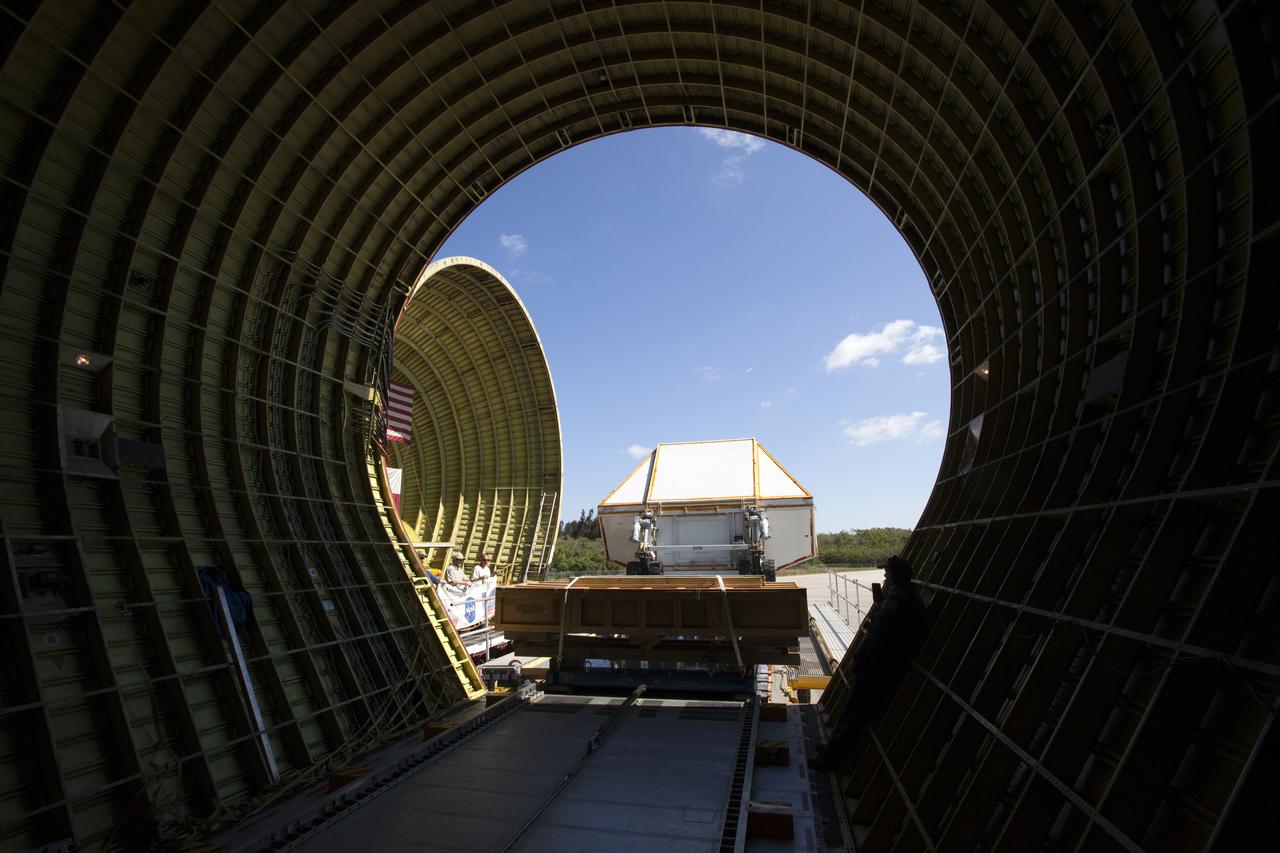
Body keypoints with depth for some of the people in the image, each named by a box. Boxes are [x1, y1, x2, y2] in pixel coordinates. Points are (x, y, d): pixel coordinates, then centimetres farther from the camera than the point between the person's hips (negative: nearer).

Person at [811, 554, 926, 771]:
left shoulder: (894, 602, -25)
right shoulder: (914, 602, 6)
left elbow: (875, 636, -24)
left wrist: (857, 658, -11)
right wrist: (882, 601, 1)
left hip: (876, 669, -9)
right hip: (894, 670, 9)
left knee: (853, 714, 4)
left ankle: (830, 758, 16)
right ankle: (833, 750, 32)